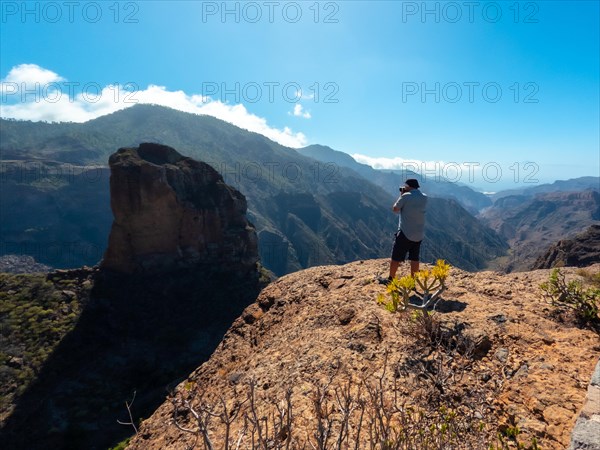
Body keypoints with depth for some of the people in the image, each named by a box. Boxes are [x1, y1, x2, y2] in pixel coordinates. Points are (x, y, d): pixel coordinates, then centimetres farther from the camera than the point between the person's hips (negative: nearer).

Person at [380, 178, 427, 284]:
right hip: (419, 234, 6)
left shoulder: (406, 196, -13)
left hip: (405, 233, -6)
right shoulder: (424, 198, 7)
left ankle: (390, 279, 17)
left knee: (396, 257, 6)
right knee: (414, 259, 12)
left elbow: (395, 209, -1)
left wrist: (401, 195, 7)